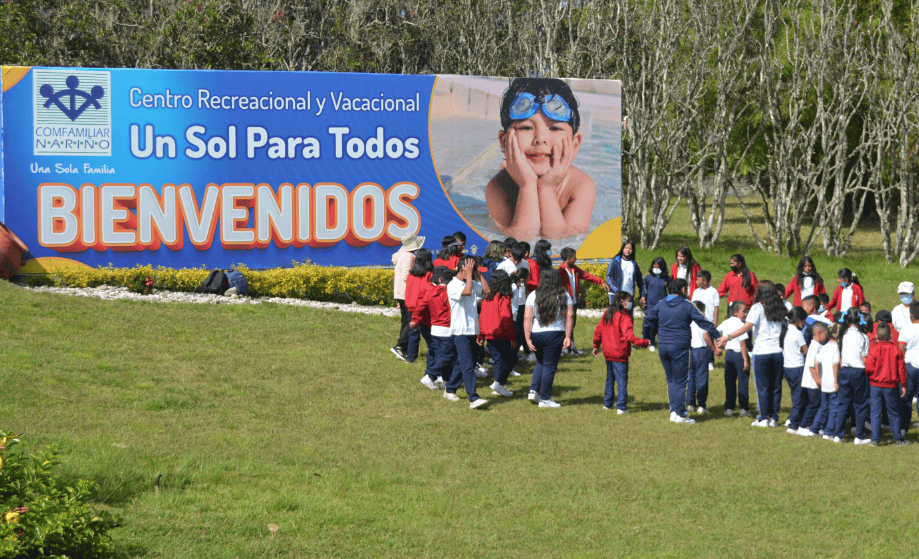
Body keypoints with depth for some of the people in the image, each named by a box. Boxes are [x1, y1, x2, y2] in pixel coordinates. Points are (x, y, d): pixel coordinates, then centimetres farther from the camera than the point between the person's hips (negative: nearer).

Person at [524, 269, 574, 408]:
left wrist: (528, 339, -3)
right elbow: (570, 316, -5)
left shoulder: (533, 296, 3)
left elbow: (527, 318, -3)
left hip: (536, 334, 2)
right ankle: (545, 399, 8)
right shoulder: (564, 296, 3)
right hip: (555, 334, -2)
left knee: (541, 363, 23)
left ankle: (534, 390, 11)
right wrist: (568, 337, -5)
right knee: (549, 366, 5)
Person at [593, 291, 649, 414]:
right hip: (620, 354, -7)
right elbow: (629, 336, -23)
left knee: (610, 378, 20)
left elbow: (598, 331, 13)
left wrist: (596, 346, 24)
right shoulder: (624, 317, -16)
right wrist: (644, 343, -17)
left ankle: (607, 403, 27)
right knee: (622, 380, -2)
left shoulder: (607, 314, 7)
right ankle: (621, 407, -5)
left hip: (608, 353, 7)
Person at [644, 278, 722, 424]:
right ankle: (680, 414, 2)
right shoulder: (687, 306, -6)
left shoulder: (661, 305, 6)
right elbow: (703, 322, -4)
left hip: (663, 347, 5)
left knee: (671, 380, 16)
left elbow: (649, 317, 21)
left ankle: (673, 411, 12)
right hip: (680, 347, -5)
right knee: (680, 382, 1)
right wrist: (717, 336, 2)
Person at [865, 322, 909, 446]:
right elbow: (902, 368, -2)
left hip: (876, 385, -1)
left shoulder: (874, 349, -11)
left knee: (875, 413, 5)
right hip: (891, 386, 1)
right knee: (893, 413, 10)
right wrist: (903, 385, 6)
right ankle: (898, 439, 15)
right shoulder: (896, 349, -5)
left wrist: (870, 378, 10)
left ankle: (875, 439, 4)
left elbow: (869, 368, -12)